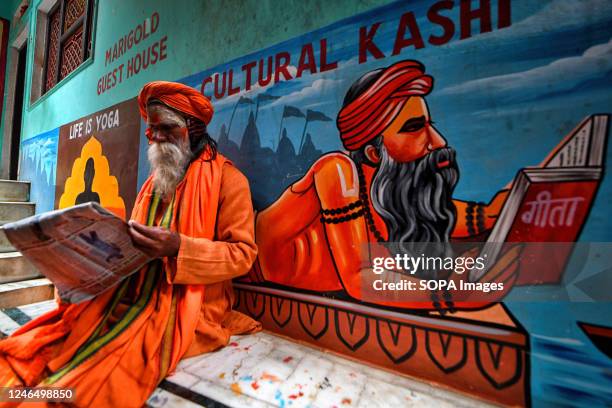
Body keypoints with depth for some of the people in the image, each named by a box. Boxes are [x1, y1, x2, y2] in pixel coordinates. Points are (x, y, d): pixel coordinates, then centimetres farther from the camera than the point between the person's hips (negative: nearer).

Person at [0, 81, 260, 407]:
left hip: (187, 305, -6)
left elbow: (242, 253, -13)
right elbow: (134, 241, 19)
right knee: (46, 344, -11)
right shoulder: (155, 181, 17)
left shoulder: (227, 178, -7)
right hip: (134, 293, 7)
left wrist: (179, 248, -25)